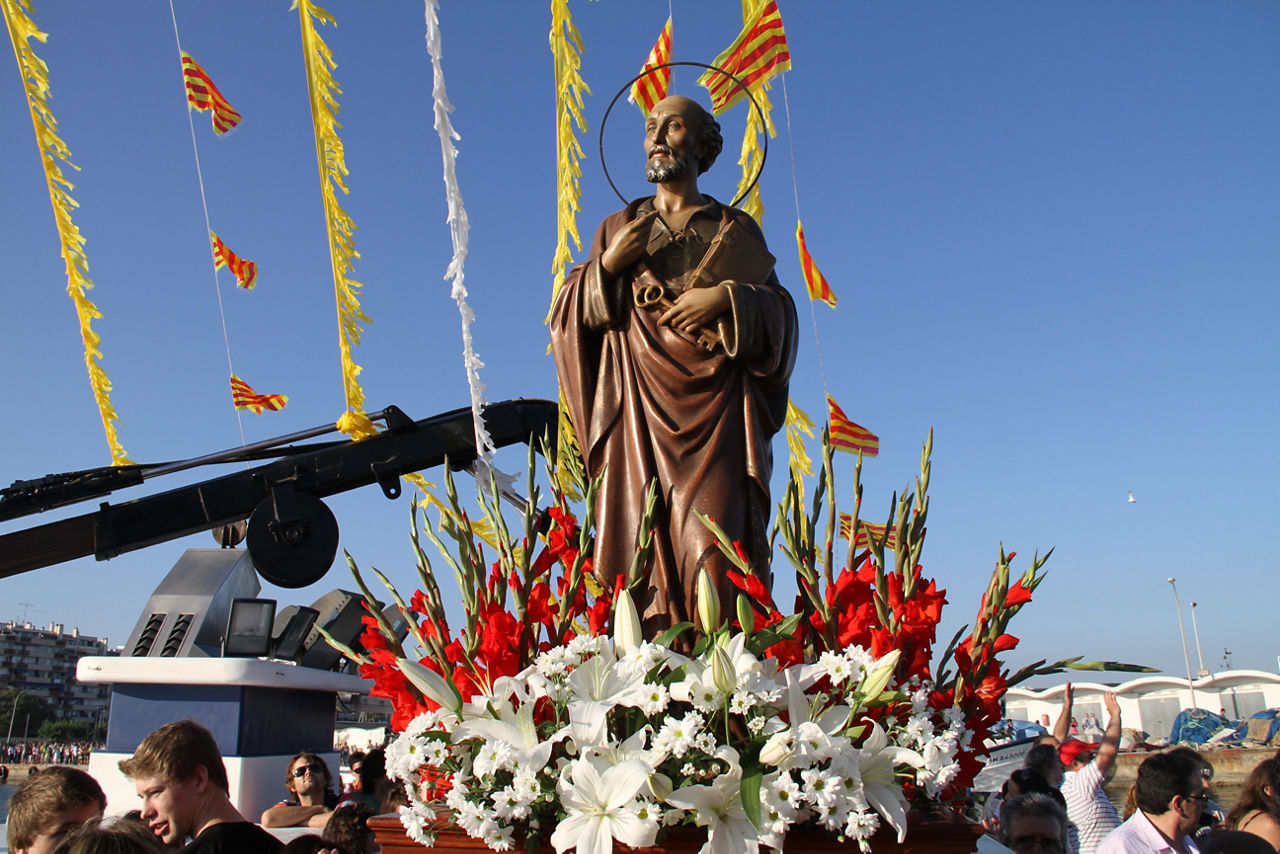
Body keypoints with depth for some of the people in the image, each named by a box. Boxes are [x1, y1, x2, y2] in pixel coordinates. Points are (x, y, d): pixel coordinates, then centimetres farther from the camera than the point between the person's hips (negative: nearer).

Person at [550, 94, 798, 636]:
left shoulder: (737, 232, 16)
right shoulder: (618, 229, 19)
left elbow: (780, 314, 8)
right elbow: (568, 319, 13)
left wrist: (726, 298, -10)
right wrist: (608, 266, -3)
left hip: (716, 412, -1)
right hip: (640, 412, 1)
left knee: (713, 546, -17)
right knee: (646, 545, -10)